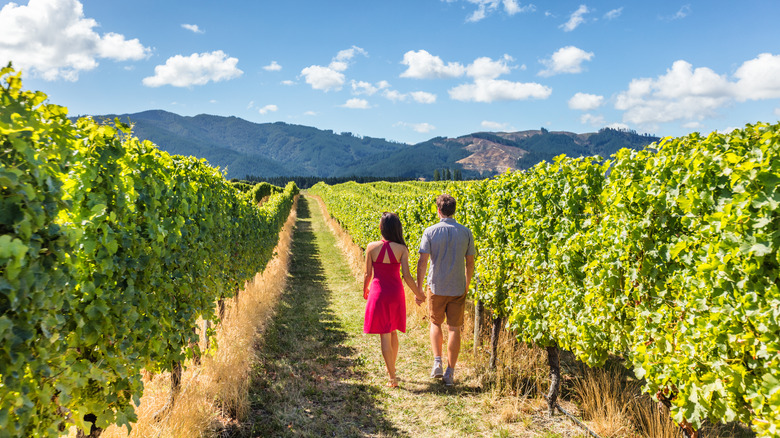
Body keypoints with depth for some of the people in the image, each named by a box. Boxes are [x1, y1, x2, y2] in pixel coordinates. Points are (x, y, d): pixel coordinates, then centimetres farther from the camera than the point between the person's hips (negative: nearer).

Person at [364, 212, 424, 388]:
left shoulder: (371, 247, -10)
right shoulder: (401, 249, -9)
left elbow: (368, 274, -3)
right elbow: (407, 277, -11)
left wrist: (365, 290, 17)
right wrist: (418, 294, 3)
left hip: (378, 293, -2)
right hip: (396, 294, 2)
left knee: (384, 335, 3)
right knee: (393, 332, 21)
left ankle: (392, 378, 3)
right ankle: (391, 369, 36)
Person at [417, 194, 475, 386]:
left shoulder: (430, 232, -9)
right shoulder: (466, 233, -2)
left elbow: (422, 262, -11)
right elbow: (470, 263, 3)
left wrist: (418, 288, -3)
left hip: (436, 287, -1)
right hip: (458, 289, 1)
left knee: (436, 323, 20)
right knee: (454, 329, 8)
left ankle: (437, 363, 7)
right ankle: (450, 372, 10)